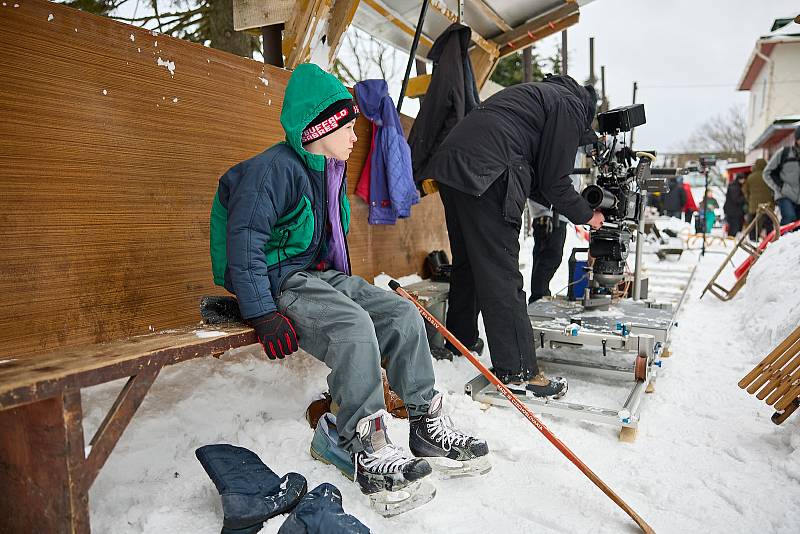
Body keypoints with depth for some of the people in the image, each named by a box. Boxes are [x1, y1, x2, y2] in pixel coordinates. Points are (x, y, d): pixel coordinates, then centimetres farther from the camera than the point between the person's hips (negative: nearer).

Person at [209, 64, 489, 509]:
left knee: (403, 314, -6)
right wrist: (264, 314, -29)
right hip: (280, 281, -9)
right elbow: (244, 243, -22)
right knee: (354, 325, -33)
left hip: (324, 276, 9)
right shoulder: (275, 168, -15)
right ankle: (369, 452, -26)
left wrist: (349, 287, 19)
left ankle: (429, 425, -1)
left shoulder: (331, 171, 14)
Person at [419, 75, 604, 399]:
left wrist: (572, 206, 29)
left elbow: (534, 179, 30)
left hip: (450, 164, 10)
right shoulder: (571, 105, 4)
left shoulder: (541, 93, 32)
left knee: (467, 262, 19)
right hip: (483, 174, -10)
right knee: (501, 272, -8)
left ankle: (459, 342, 33)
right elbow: (554, 180, 0)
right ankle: (517, 370, -3)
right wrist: (586, 215, 15)